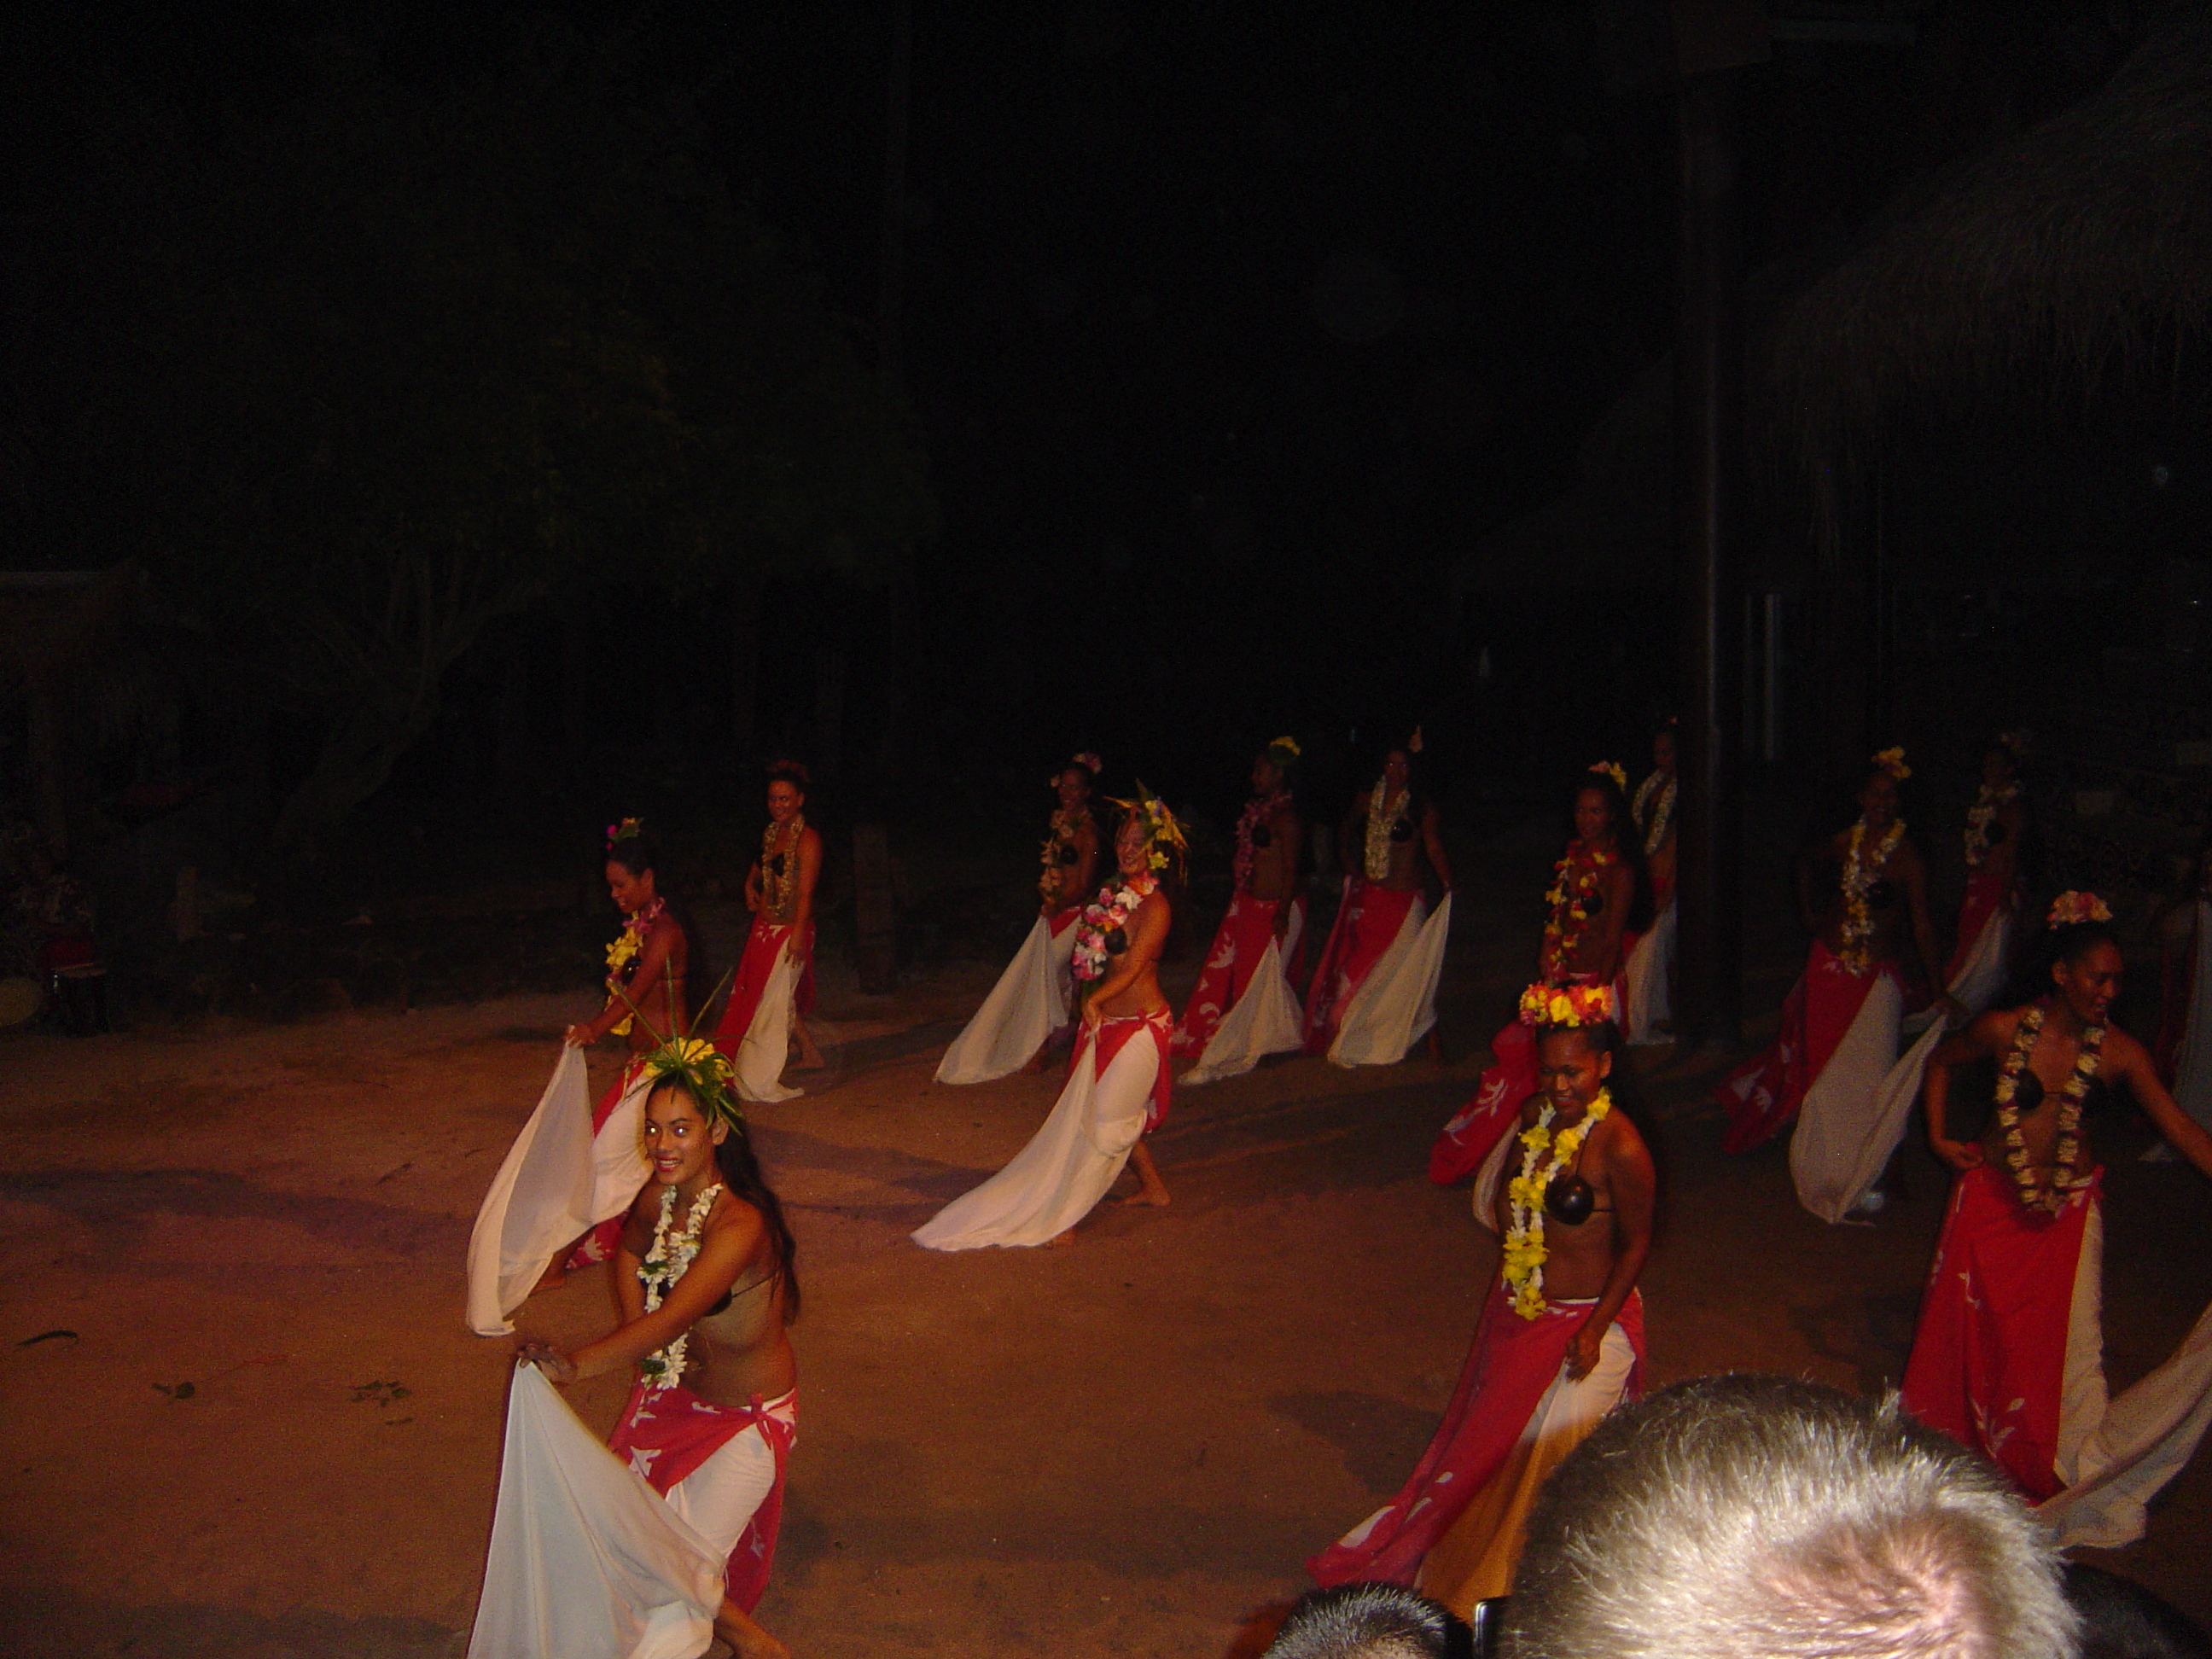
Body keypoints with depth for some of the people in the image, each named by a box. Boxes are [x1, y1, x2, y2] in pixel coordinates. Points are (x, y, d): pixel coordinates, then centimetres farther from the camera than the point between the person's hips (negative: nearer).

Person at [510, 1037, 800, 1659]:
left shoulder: (739, 1226, -31)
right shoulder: (661, 1194, -8)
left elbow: (670, 1321, -41)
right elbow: (631, 1247, 16)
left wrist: (576, 1364, -54)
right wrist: (634, 1330, 2)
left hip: (747, 1415, -7)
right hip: (676, 1391, 7)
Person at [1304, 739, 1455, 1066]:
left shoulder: (1422, 807, -6)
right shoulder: (1368, 800, 7)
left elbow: (1434, 848, -14)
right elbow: (1346, 830, 26)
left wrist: (1448, 883, -29)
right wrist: (1348, 861, 14)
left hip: (1405, 899, -4)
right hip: (1367, 895, 4)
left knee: (1404, 966, -6)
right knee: (1356, 961, 7)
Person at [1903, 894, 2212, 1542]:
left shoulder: (2118, 1052, -13)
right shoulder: (2004, 1029, -13)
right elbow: (1940, 1063, 6)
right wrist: (1939, 1136, 2)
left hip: (2069, 1204, 0)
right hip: (1992, 1193, 0)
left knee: (2061, 1331, 0)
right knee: (1969, 1319, 9)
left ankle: (2045, 1467, 19)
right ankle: (1955, 1435, 33)